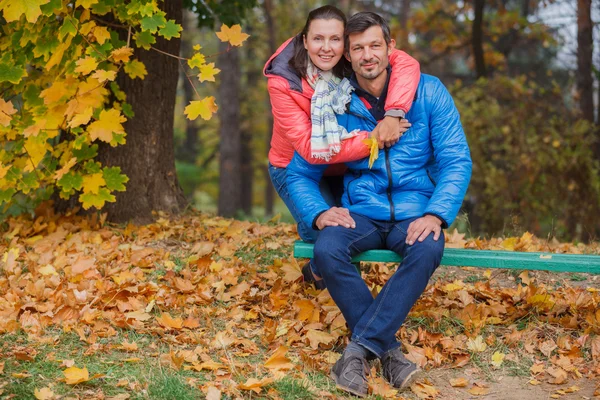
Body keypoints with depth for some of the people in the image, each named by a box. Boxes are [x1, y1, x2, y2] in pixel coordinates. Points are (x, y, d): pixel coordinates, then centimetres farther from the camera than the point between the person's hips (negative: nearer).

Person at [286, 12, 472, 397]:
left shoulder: (428, 92, 1)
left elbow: (457, 161, -3)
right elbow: (300, 174, 8)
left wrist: (435, 214, -19)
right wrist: (319, 212, -13)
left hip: (414, 213, -1)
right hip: (360, 214, 1)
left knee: (428, 251, -35)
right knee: (326, 251, -31)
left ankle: (360, 348, -27)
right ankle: (389, 350, -21)